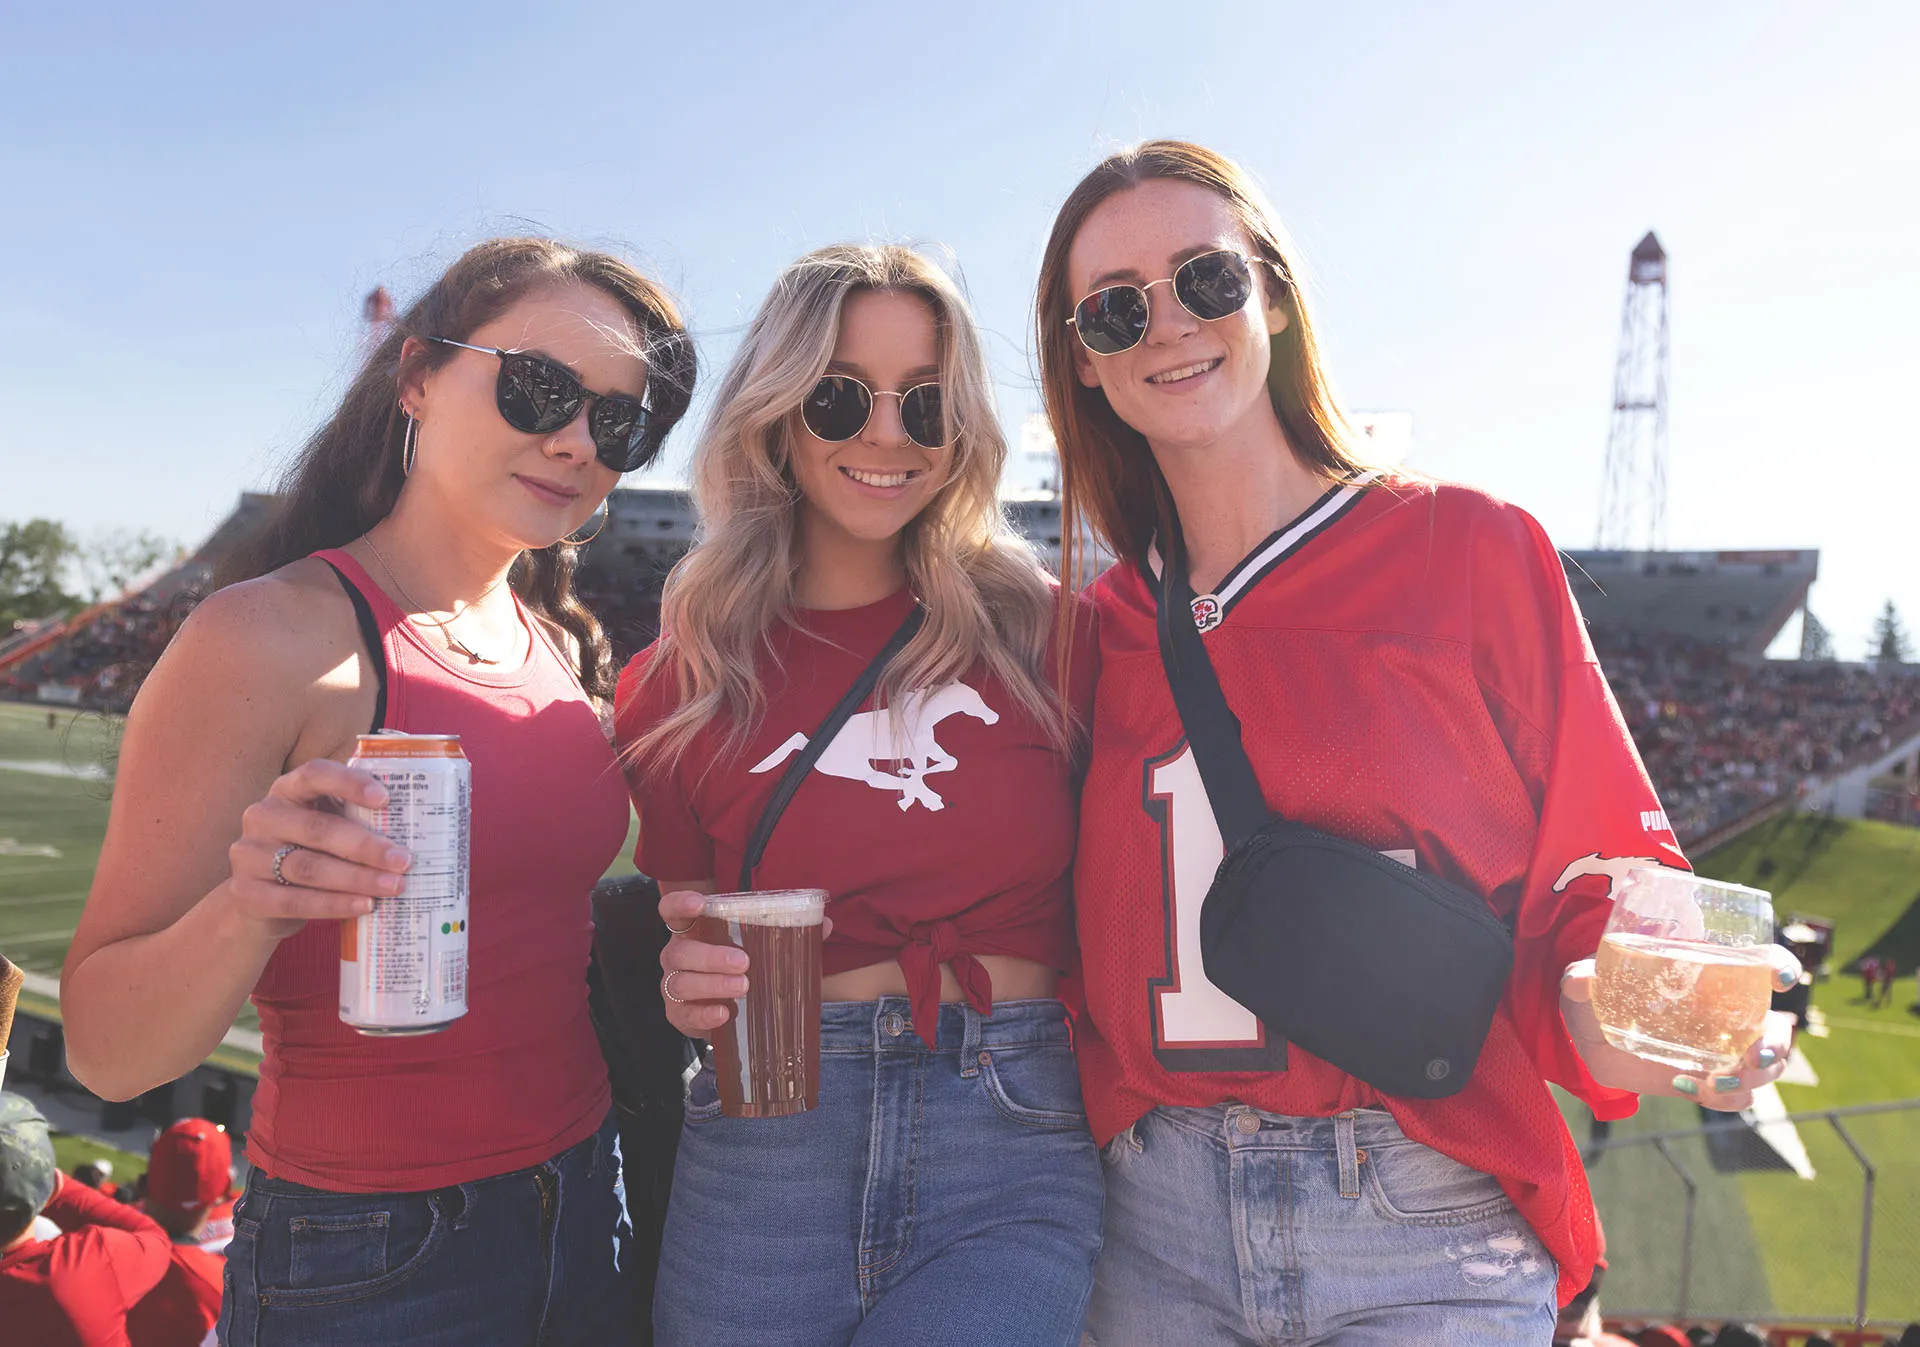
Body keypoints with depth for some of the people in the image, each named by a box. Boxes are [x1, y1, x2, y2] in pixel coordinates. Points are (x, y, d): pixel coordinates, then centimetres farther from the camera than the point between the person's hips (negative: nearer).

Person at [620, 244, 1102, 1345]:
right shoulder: (693, 672, 6)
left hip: (1018, 1143, -1)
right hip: (768, 1148, 2)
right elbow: (684, 924, 14)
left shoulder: (1041, 625, 2)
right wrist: (690, 986, -8)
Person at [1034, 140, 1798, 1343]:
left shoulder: (1473, 551, -4)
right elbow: (1092, 938, 9)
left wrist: (1601, 1011, -21)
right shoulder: (1096, 630, 5)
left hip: (1427, 1235, -2)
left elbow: (1601, 873, -2)